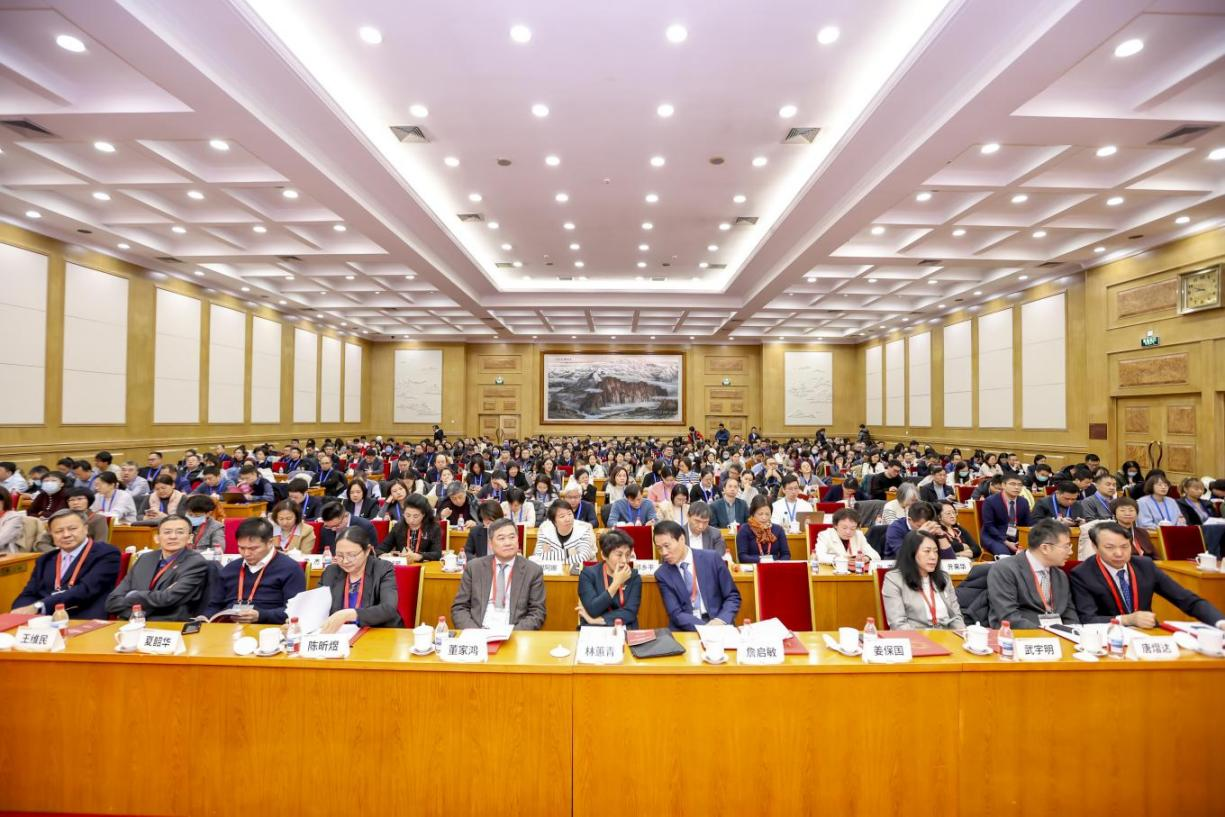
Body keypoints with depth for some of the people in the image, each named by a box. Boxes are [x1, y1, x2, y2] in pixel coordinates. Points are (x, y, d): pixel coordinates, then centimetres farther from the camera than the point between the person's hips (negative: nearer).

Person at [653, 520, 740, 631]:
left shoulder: (711, 558, -2)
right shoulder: (662, 574, 0)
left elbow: (733, 596, 2)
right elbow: (676, 614, -6)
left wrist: (721, 620, -15)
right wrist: (706, 627, -21)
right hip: (685, 630, 0)